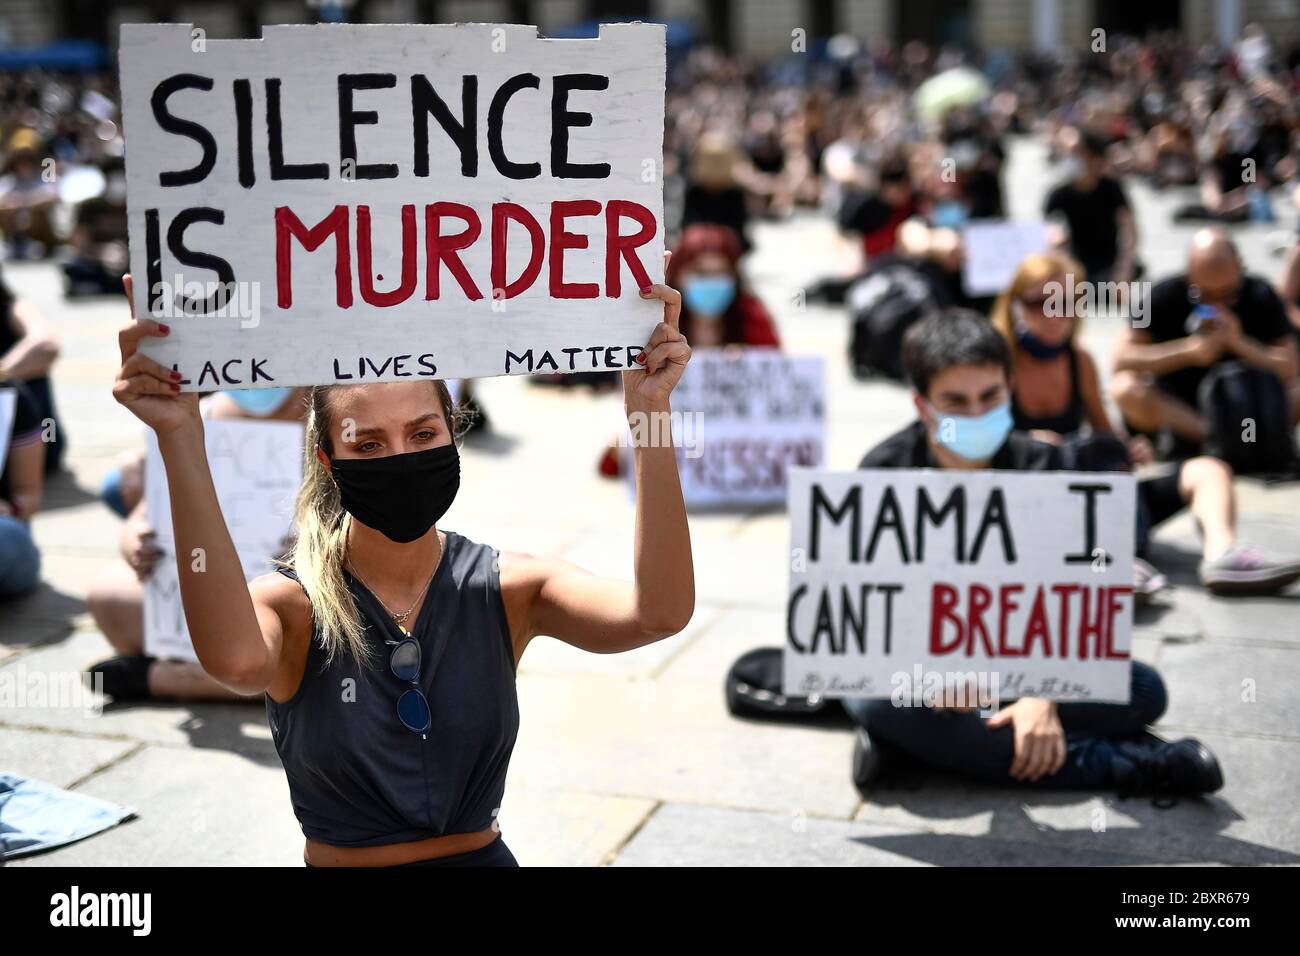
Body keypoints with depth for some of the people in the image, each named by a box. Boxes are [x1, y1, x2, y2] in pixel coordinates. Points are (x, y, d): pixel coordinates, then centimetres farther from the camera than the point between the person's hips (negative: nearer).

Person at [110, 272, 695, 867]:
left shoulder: (507, 588, -4)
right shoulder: (290, 605, -9)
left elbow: (658, 613, -21)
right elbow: (235, 658, -33)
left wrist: (649, 412, -28)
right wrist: (180, 440, -38)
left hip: (483, 854, 1)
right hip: (339, 860, -1)